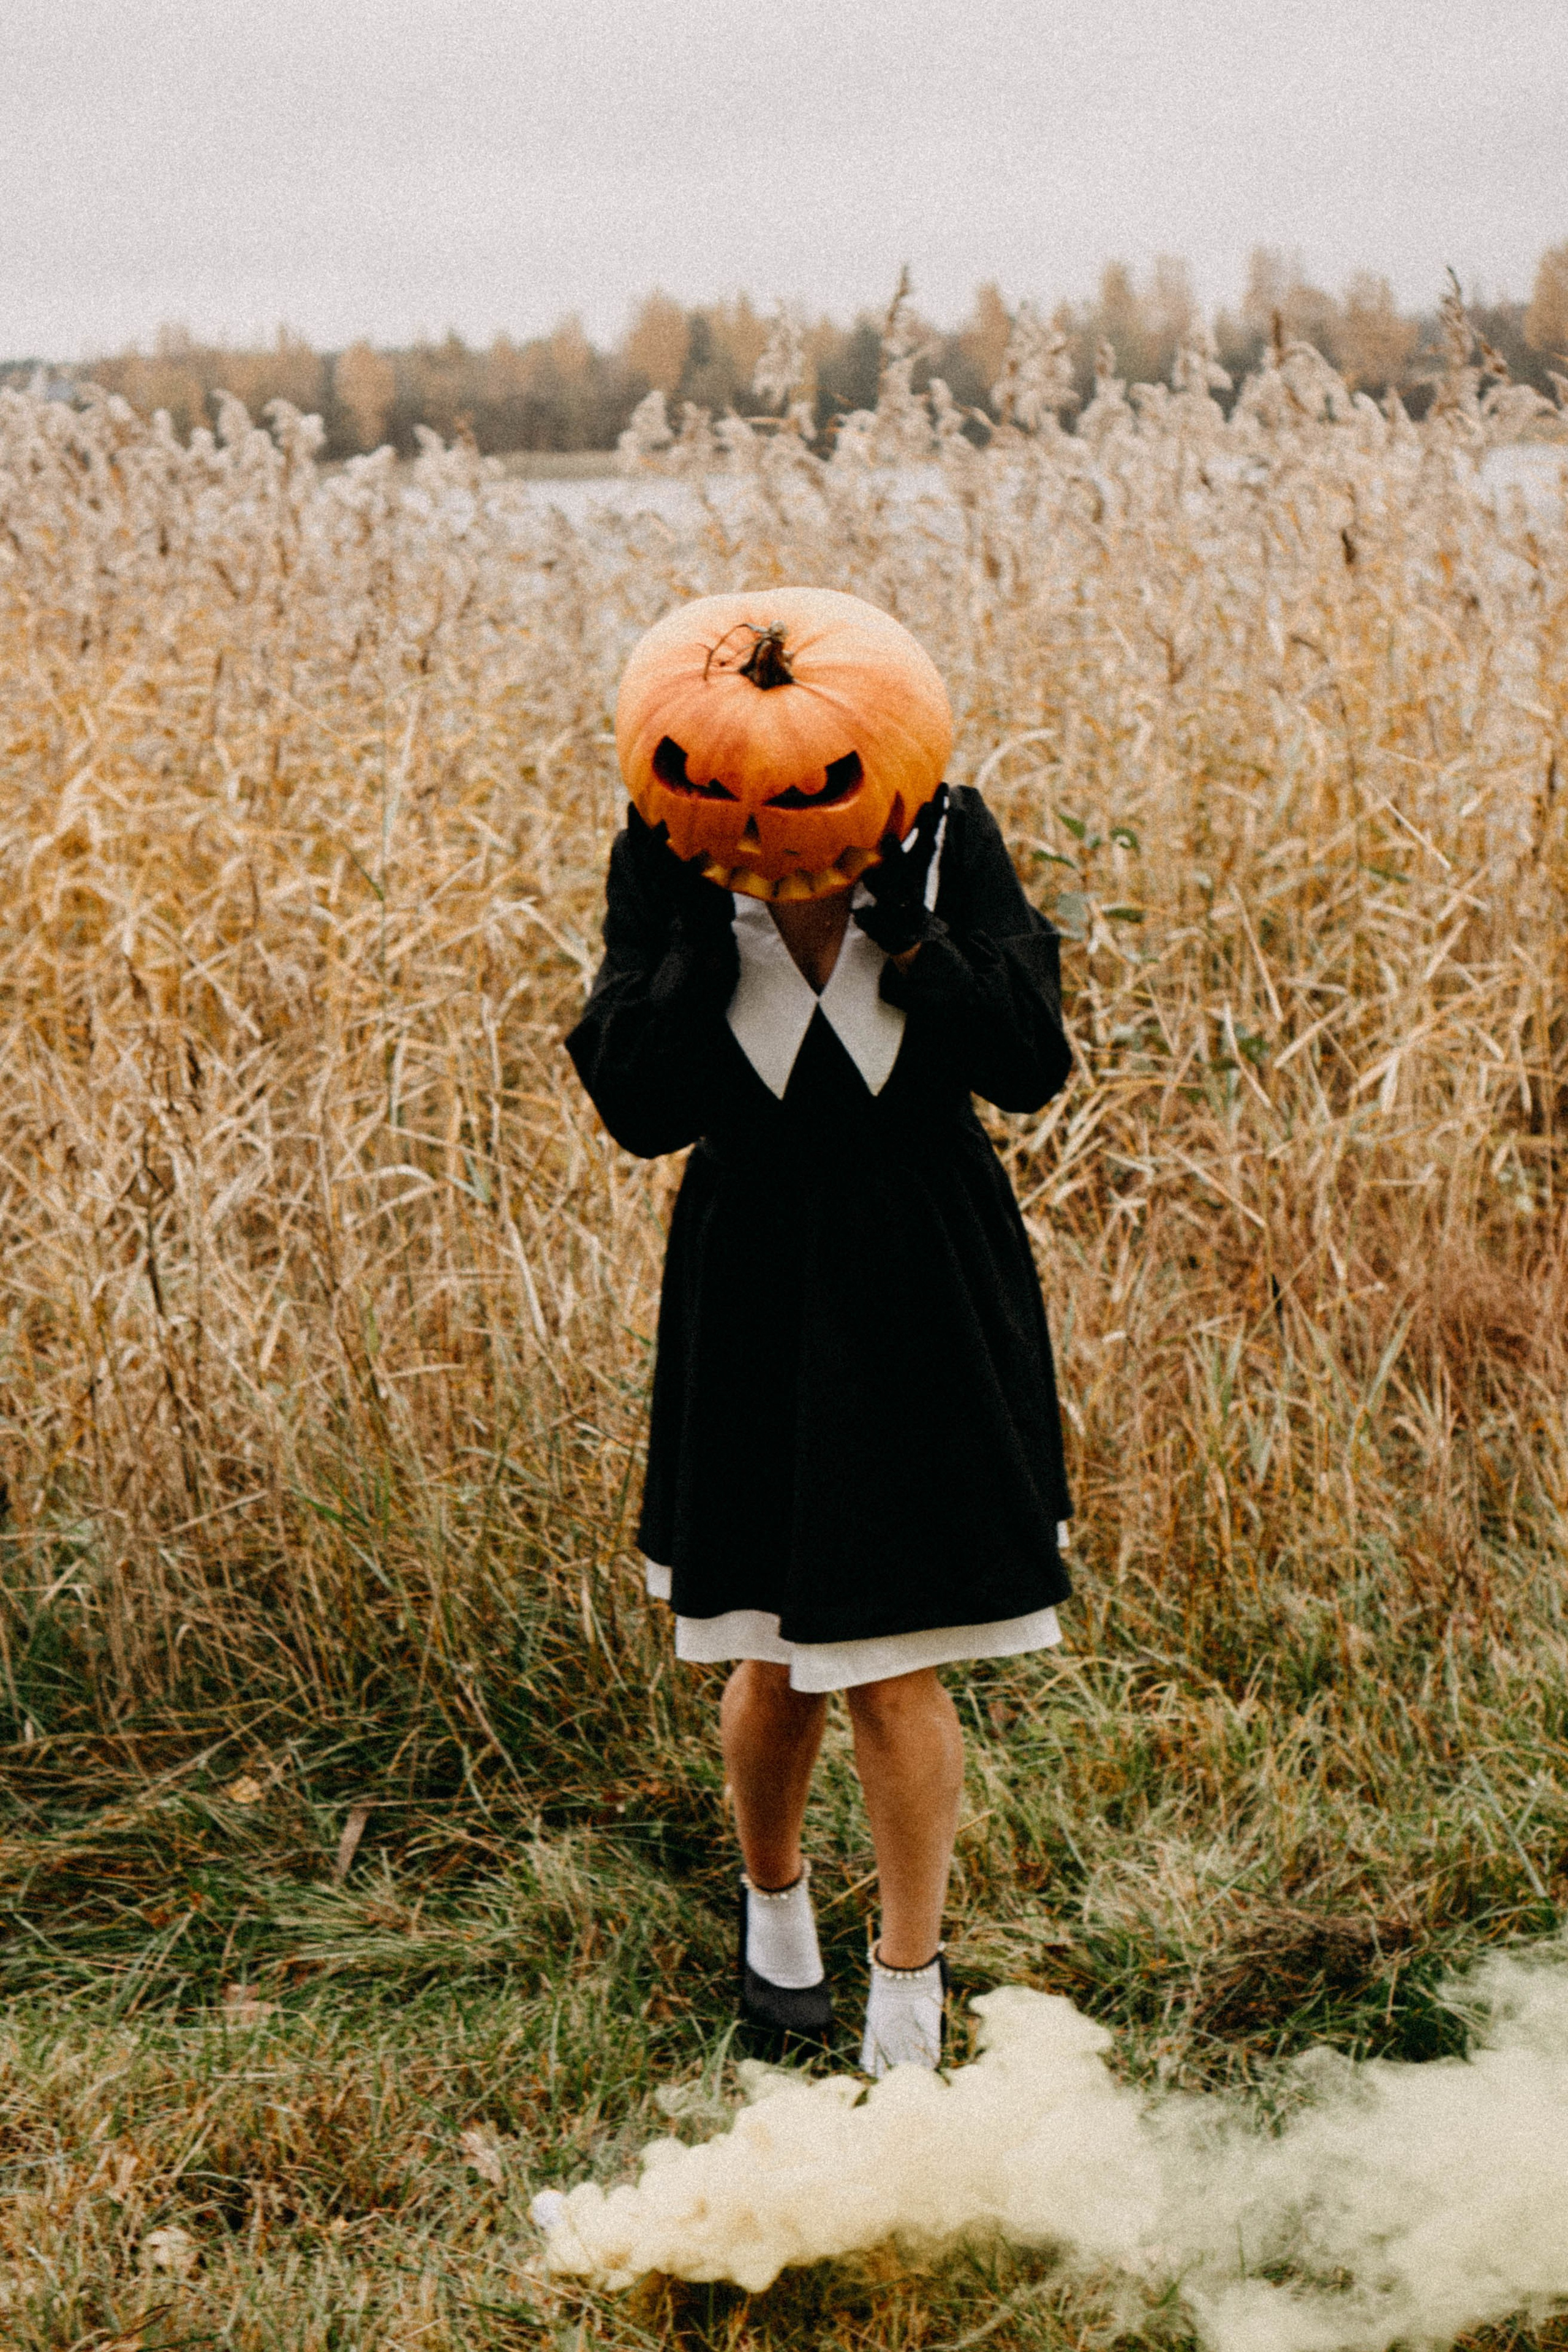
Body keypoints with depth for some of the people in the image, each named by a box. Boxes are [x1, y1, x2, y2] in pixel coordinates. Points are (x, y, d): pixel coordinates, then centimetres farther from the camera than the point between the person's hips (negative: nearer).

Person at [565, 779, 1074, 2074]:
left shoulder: (949, 843, -10)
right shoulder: (666, 870, -9)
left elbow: (1030, 1067, -15)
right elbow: (639, 1106, -16)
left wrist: (905, 926, -24)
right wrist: (703, 932, -25)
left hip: (925, 1307, -1)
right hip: (756, 1304, 1)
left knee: (898, 1667, 2)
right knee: (779, 1661, 12)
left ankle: (908, 2025, 18)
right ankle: (773, 1893, 44)